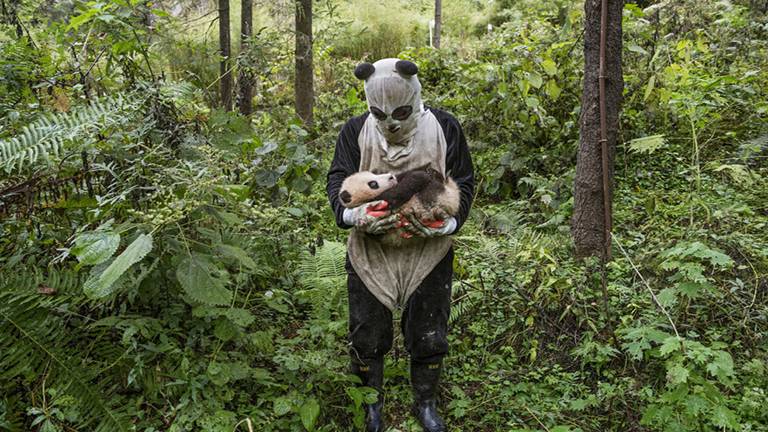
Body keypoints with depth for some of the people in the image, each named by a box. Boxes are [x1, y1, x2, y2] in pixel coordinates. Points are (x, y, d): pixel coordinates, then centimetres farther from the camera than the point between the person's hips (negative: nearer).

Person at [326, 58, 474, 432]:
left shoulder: (444, 128, -3)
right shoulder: (356, 131, -2)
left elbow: (463, 182, 0)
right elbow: (338, 179, -5)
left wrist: (446, 222, -19)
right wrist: (354, 214, -27)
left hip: (428, 251, 0)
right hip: (370, 251, 0)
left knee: (428, 333, 11)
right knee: (367, 333, 9)